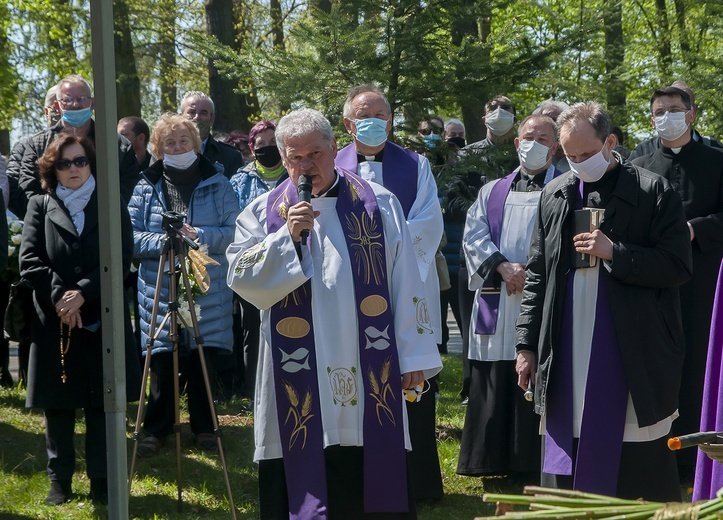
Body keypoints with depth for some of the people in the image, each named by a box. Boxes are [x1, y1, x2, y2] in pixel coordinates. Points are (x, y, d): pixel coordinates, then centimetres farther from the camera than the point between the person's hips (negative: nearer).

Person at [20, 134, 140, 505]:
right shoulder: (40, 206, 9)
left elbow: (122, 259, -3)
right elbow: (29, 259, -1)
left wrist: (83, 293, -14)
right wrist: (59, 295, -15)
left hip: (101, 321, -1)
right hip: (52, 322, 1)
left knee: (101, 404, 1)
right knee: (57, 404, 4)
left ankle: (101, 481, 9)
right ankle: (60, 481, 15)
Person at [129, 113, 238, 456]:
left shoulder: (217, 184, 5)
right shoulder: (146, 188, 5)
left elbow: (235, 232, -2)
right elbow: (131, 237, 0)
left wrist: (199, 235, -17)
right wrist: (165, 241, -17)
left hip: (208, 292, 0)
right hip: (160, 290, 0)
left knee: (204, 363, 4)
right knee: (162, 363, 1)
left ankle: (203, 427, 20)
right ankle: (157, 429, 16)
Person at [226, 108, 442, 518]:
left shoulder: (378, 204, 6)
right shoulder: (264, 213, 9)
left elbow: (405, 284, 3)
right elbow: (240, 278, -2)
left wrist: (413, 355, -1)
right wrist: (287, 236, -12)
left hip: (370, 374, 0)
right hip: (298, 379, 0)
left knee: (375, 479, 2)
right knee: (301, 481, 1)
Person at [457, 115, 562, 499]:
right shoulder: (492, 192, 19)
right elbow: (473, 236, 7)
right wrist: (504, 268, -9)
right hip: (496, 306, 4)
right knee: (494, 387, 4)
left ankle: (534, 465, 2)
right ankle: (497, 462, 12)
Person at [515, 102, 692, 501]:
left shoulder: (653, 191, -3)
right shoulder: (554, 195, 12)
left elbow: (678, 267, -7)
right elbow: (537, 275, 14)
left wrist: (614, 253, -17)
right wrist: (527, 344, 9)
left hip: (631, 360, -4)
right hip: (565, 356, 4)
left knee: (640, 472, -1)